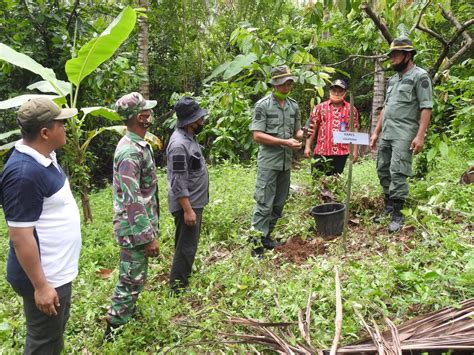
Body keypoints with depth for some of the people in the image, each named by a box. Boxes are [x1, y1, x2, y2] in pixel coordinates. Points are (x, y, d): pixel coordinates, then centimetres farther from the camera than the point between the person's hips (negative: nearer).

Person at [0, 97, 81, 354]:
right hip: (45, 276, -9)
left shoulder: (44, 157, 2)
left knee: (56, 331, 26)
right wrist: (40, 285, -21)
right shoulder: (24, 173, -28)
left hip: (57, 270, 9)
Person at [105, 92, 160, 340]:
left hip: (140, 224, 10)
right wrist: (148, 237, -22)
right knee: (132, 280, 4)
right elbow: (132, 201, -27)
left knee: (133, 276, 24)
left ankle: (127, 311, 42)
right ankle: (113, 330, 19)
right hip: (135, 229, -9)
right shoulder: (130, 152, -26)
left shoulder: (137, 145, 7)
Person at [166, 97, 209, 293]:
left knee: (188, 243, 22)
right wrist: (188, 210, -24)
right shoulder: (179, 144, -25)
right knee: (186, 245, 1)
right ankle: (177, 287, 14)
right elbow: (178, 182, -25)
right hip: (187, 204, -10)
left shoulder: (188, 136, 7)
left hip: (195, 201, 10)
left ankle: (184, 274, 39)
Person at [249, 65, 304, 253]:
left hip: (286, 161, 6)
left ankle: (266, 236, 25)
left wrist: (302, 134, -7)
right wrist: (285, 142, -17)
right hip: (268, 161, -6)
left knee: (279, 203, 12)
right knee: (264, 203, -5)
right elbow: (257, 135, -13)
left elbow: (297, 131, 18)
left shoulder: (293, 105, 11)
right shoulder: (263, 105, -7)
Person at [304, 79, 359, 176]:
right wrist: (307, 147, -4)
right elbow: (312, 128, 3)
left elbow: (354, 131, 6)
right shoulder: (320, 107, 5)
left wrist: (355, 150, 1)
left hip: (341, 152, 1)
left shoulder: (351, 110, 6)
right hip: (321, 151, 0)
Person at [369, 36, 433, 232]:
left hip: (404, 134, -8)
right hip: (386, 133, 8)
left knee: (397, 173, -10)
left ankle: (397, 214, -1)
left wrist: (420, 136, -19)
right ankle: (388, 207, 22)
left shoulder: (420, 76, -4)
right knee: (383, 170, 10)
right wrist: (376, 132, 18)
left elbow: (426, 108, -11)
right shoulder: (393, 79, 19)